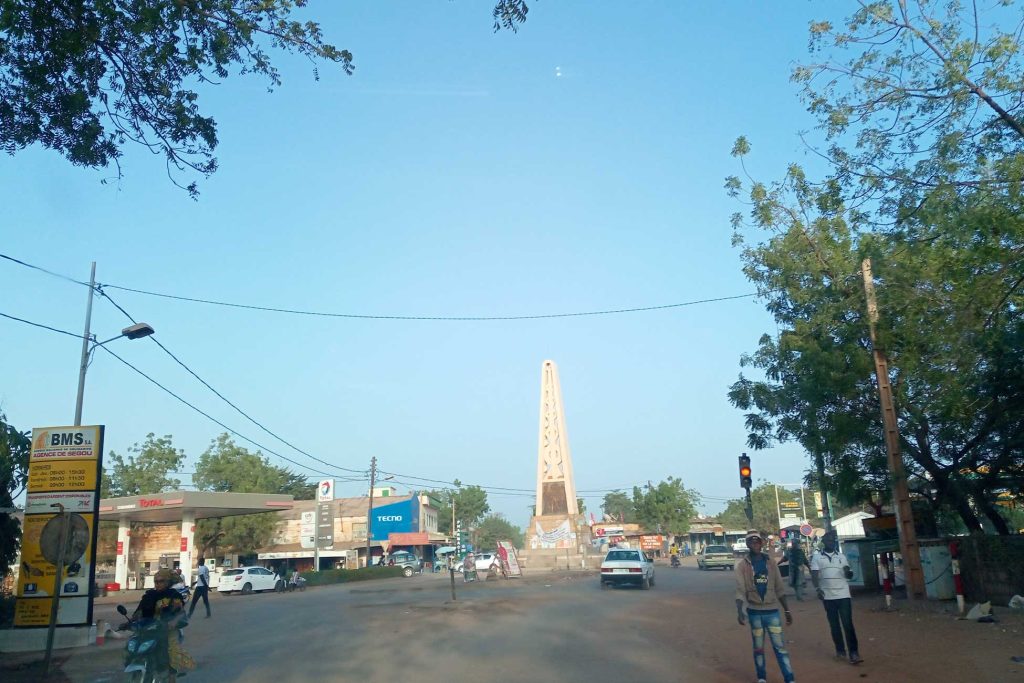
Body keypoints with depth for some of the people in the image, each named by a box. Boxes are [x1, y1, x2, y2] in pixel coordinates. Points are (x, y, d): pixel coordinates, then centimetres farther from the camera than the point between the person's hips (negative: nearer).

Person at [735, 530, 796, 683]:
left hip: (772, 610, 1)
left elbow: (779, 587, 8)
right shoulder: (742, 564, -6)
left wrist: (787, 610, 6)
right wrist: (739, 611, -23)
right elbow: (740, 589, -11)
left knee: (780, 646, -1)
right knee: (758, 648, 9)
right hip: (754, 611, -1)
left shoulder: (770, 562, 3)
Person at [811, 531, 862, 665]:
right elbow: (814, 575, -2)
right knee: (834, 625, 8)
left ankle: (853, 653, -4)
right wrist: (817, 589, -18)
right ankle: (840, 650, 17)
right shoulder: (817, 557, 2)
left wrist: (848, 572, -17)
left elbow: (848, 574, 8)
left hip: (843, 595, 0)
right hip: (828, 596, 0)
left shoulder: (841, 556, 8)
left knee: (848, 624, -4)